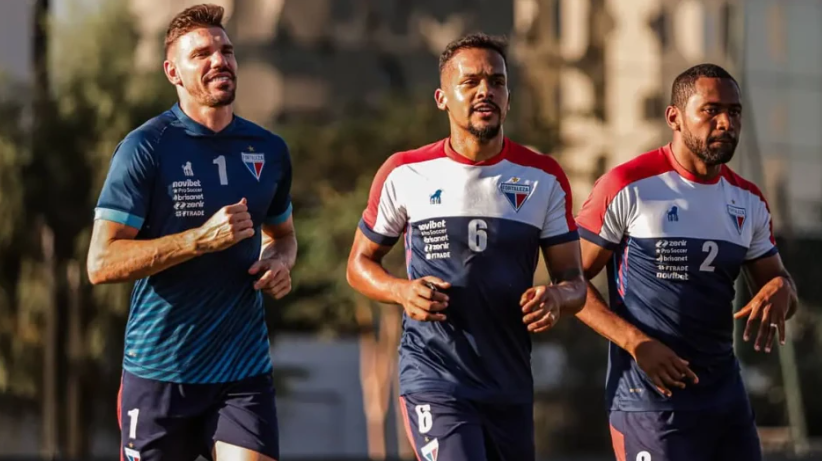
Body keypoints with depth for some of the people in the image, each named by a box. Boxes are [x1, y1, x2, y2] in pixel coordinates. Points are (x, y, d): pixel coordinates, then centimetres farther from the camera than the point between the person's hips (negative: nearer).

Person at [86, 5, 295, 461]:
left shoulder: (269, 150, 9)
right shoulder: (146, 148, -7)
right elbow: (102, 263, -13)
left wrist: (279, 262, 4)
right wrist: (202, 239, -20)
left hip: (244, 370, 3)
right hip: (159, 368, -3)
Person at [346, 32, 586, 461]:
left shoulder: (544, 179, 3)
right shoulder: (405, 173, -1)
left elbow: (574, 280, 6)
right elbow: (360, 263, 10)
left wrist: (556, 298, -19)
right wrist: (402, 291, -12)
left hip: (511, 388, 4)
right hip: (433, 378, -3)